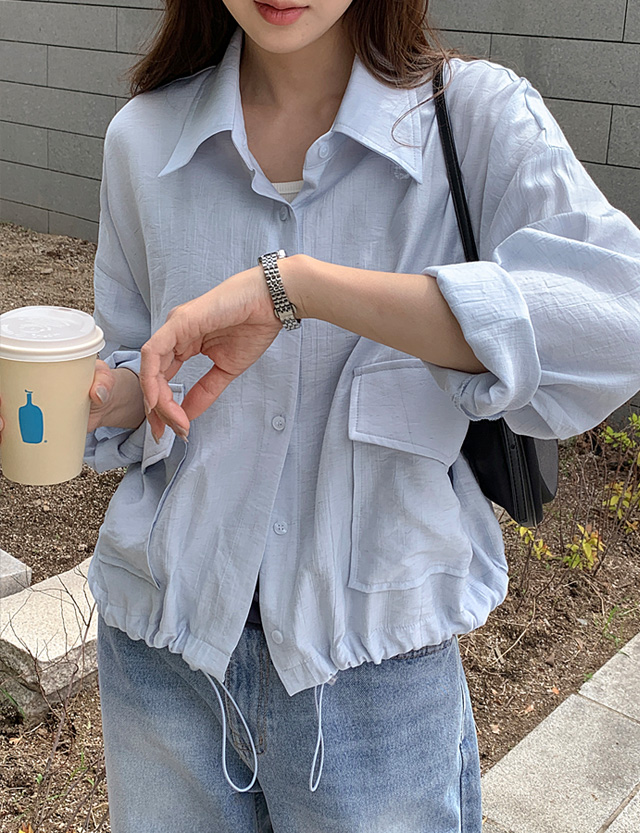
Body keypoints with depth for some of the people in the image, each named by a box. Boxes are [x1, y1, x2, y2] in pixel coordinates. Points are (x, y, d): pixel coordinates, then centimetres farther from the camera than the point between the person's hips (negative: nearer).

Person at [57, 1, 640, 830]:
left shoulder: (478, 115, -11)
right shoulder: (143, 138, -1)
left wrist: (294, 283, -32)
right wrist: (84, 395, -14)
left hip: (374, 653, -2)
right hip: (163, 633, 3)